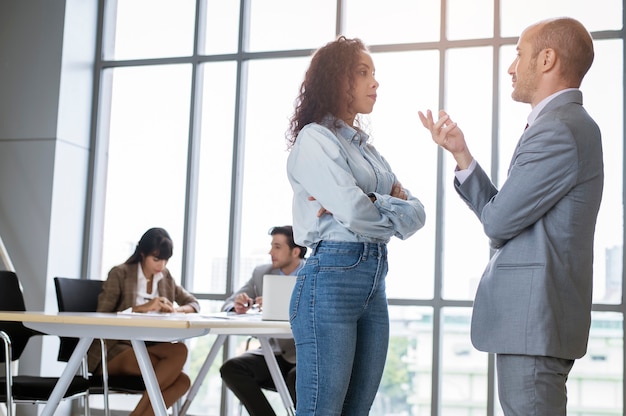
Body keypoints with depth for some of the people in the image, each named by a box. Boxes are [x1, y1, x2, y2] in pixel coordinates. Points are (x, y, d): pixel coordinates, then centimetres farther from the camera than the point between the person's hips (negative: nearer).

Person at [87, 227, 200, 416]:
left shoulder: (165, 277, 15)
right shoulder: (119, 274, -2)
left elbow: (194, 304, 17)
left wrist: (176, 309, -8)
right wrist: (142, 308, -21)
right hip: (114, 351, -5)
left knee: (182, 381, -27)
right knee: (178, 351, -30)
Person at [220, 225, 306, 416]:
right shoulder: (261, 273, 9)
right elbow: (228, 305, 10)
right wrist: (238, 307, -15)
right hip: (274, 353, 5)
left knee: (296, 378, -37)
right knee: (231, 368, -22)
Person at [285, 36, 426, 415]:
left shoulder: (365, 146, 20)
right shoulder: (315, 139, -4)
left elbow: (418, 213, 10)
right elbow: (354, 213, -18)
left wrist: (367, 206, -9)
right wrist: (394, 207, 3)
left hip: (375, 285, 8)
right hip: (332, 279, -8)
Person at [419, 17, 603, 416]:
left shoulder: (559, 129, -17)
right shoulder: (565, 124, 16)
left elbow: (498, 221, -16)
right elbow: (501, 217, 12)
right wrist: (462, 154, 7)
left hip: (533, 317, -10)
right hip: (536, 313, 10)